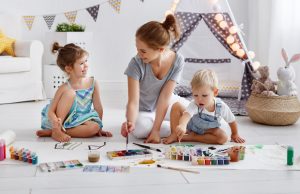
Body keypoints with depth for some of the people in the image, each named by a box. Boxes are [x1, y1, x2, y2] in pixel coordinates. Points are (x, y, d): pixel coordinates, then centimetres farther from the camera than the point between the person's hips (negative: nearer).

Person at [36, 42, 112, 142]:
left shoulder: (92, 83, -11)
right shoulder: (64, 88, -20)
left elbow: (98, 107, -3)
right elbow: (50, 111, -22)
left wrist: (99, 128, 1)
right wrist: (56, 124, -42)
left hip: (79, 122, 5)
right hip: (61, 121, -4)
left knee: (94, 127, -30)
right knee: (70, 93, -26)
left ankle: (49, 131, -20)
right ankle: (56, 131, -22)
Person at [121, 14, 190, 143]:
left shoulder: (177, 61, -22)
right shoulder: (137, 64, -28)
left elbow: (164, 98, -24)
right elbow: (133, 102, -29)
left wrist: (156, 129, -29)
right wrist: (130, 122, -50)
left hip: (166, 104, 3)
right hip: (143, 110, -2)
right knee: (140, 127, -36)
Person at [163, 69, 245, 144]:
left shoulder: (221, 107, -29)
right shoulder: (194, 105, -37)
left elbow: (232, 121, -11)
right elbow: (186, 114, -58)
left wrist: (235, 134, 3)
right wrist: (182, 125, -80)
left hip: (206, 131, 2)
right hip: (190, 126, -2)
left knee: (223, 138, -29)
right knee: (177, 106, -24)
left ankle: (187, 137, -24)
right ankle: (174, 134, -15)